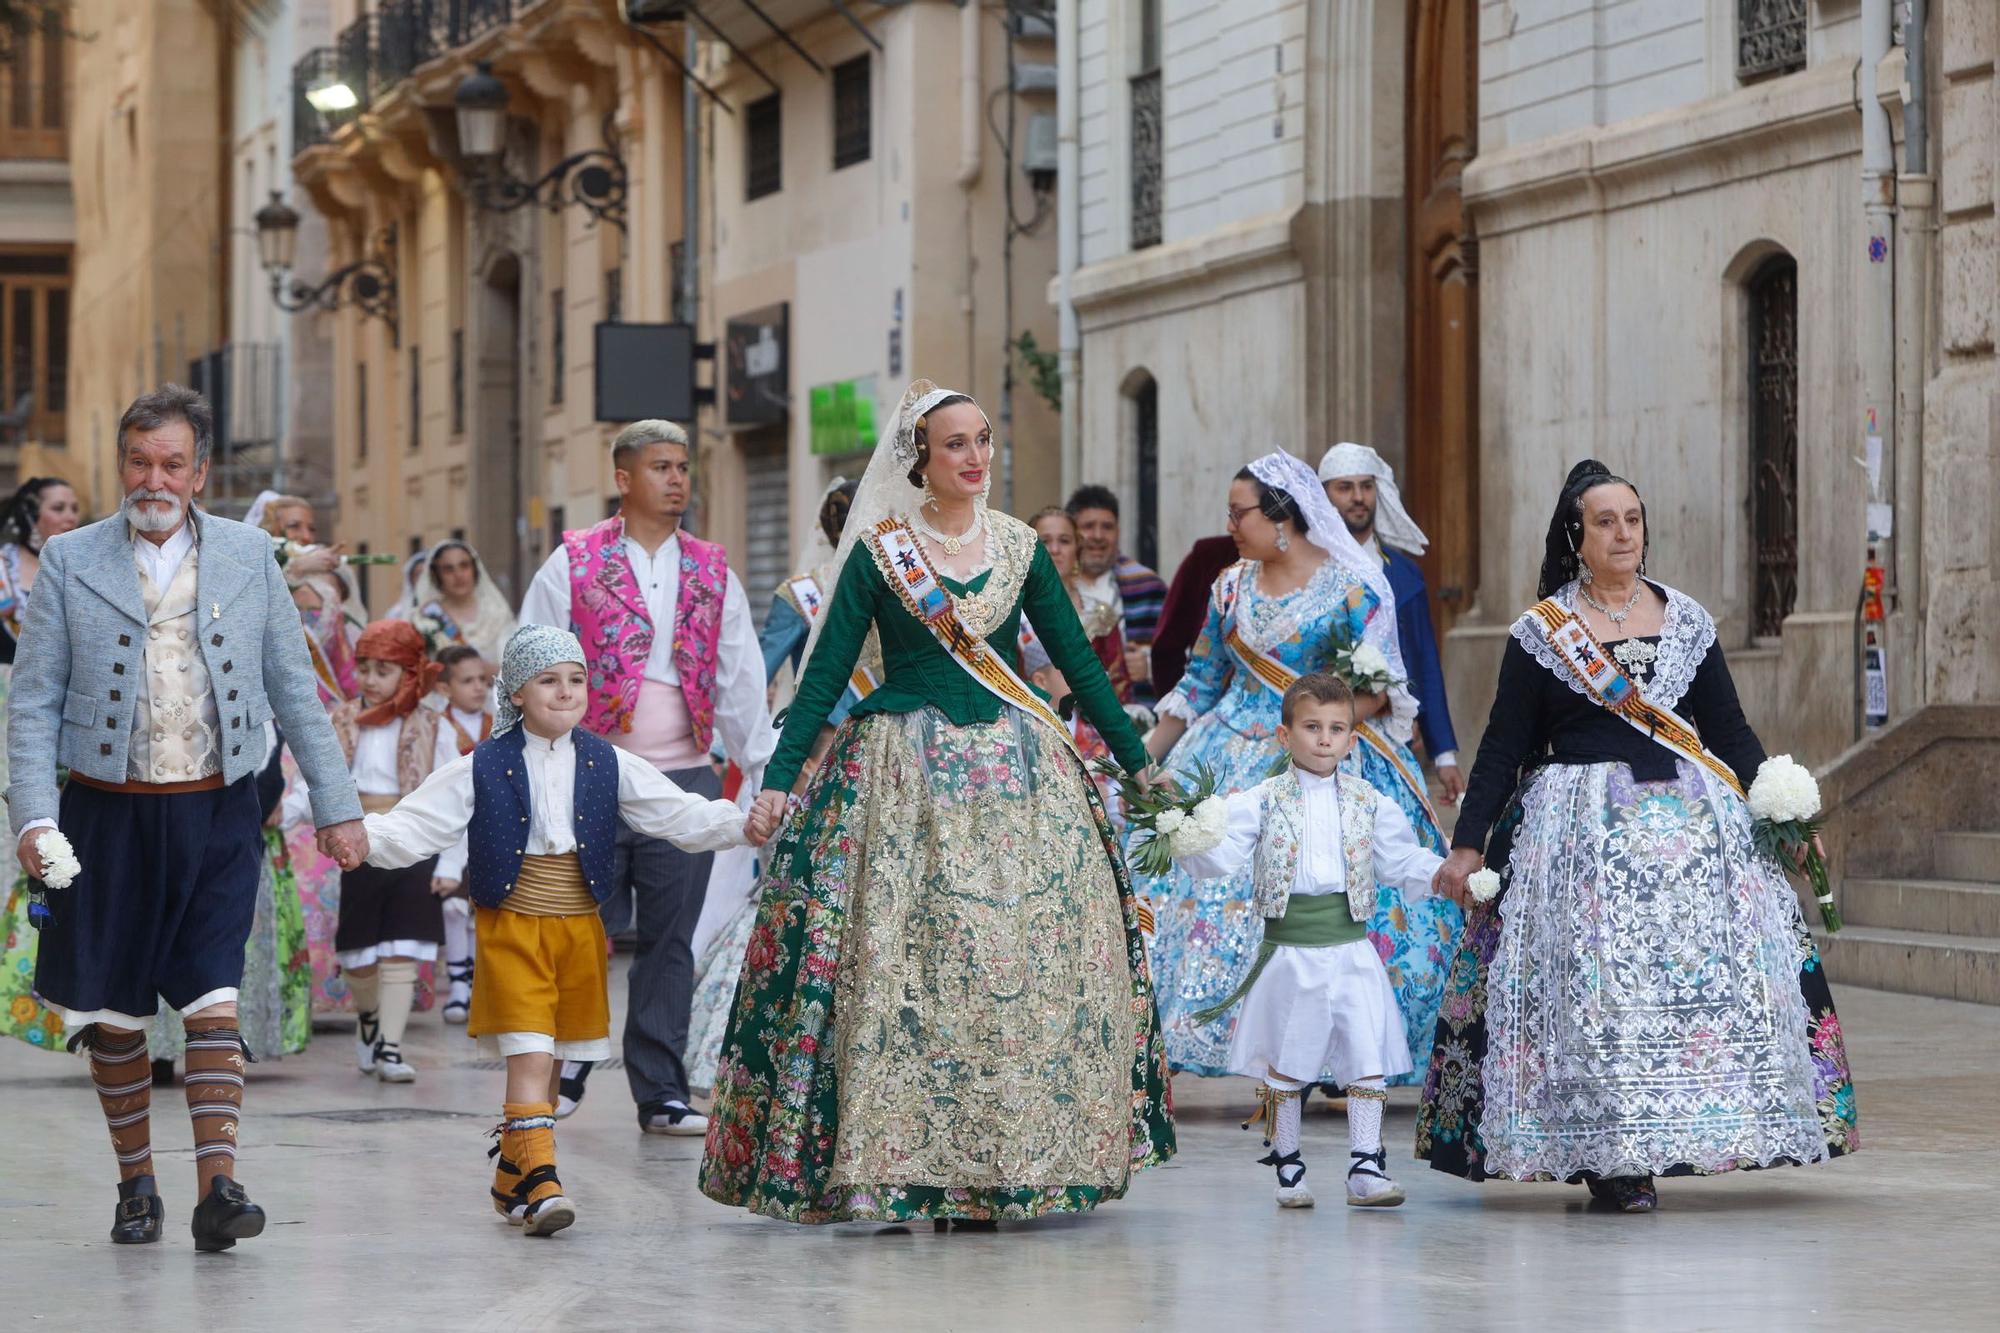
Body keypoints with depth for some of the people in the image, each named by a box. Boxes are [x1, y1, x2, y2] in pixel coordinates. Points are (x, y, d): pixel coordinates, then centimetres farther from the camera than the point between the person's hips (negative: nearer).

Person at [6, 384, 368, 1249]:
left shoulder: (248, 556, 5)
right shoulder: (69, 562, 1)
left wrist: (337, 805, 9)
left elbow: (294, 690, 11)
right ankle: (136, 1185, 20)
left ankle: (218, 1187, -13)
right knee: (113, 1014, 7)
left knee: (213, 1000, -10)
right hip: (109, 814, 0)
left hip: (217, 818, 0)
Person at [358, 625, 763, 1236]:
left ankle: (512, 1176, 25)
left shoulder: (608, 766, 5)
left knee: (547, 1058, 11)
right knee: (528, 1054, -14)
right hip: (511, 927, -3)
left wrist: (743, 825, -8)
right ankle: (539, 1182, -17)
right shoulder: (484, 769, -2)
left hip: (579, 927, 3)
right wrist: (364, 837, -24)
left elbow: (679, 815, 6)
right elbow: (416, 825, -6)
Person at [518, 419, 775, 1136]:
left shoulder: (712, 574, 12)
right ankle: (561, 1079, 14)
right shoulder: (574, 565, 2)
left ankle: (662, 1094, 8)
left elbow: (742, 686, 10)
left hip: (685, 776, 3)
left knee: (670, 942, 4)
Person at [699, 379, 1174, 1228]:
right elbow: (825, 671, 0)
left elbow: (1078, 660, 13)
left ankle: (991, 1170, 3)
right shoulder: (878, 555, 0)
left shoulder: (1021, 551, 8)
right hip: (901, 776, -3)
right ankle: (888, 1171, -4)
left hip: (1012, 775, 3)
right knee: (894, 959, -8)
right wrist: (779, 779, -7)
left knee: (1021, 960, -3)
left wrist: (1138, 763, 13)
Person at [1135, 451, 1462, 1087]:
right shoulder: (1231, 587, 11)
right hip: (1233, 759, 5)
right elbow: (1201, 681, 18)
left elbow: (1379, 685, -8)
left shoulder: (1353, 586, -6)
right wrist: (1145, 753, 15)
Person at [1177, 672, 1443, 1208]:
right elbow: (1223, 856, -10)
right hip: (1289, 950, -1)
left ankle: (1366, 1166, 0)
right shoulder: (1262, 802, -1)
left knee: (1367, 1058, -4)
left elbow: (1401, 860, 11)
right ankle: (1287, 1166, 17)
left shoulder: (1368, 803, 7)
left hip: (1351, 950, 2)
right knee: (1284, 1063, 6)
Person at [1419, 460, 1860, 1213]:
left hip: (1690, 821, 3)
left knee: (1706, 970, -7)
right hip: (1579, 831, -3)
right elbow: (1502, 750, 3)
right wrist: (1467, 845, -2)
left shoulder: (1688, 624, 11)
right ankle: (1606, 1157, -4)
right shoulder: (1540, 633, 3)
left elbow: (1730, 732, 12)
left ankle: (1649, 1145, -1)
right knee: (1592, 980, -10)